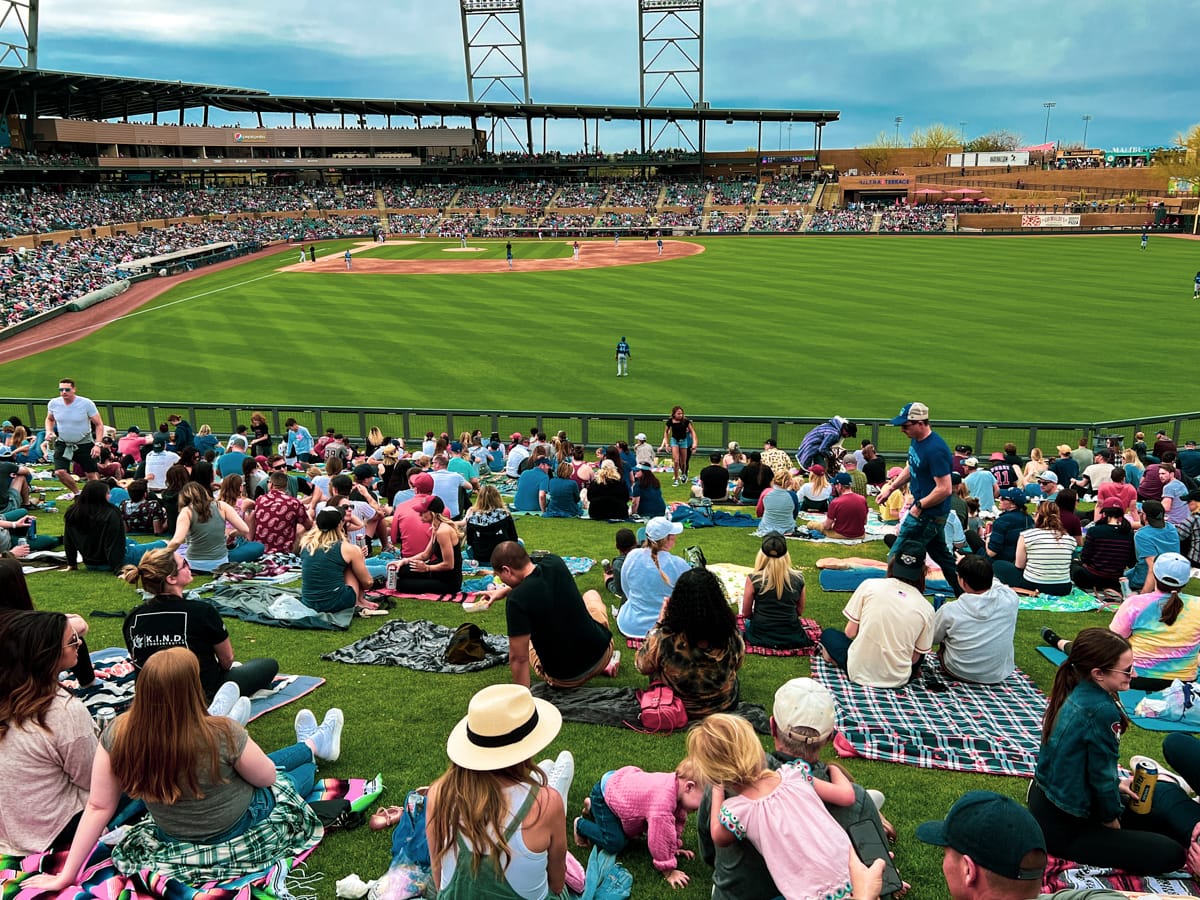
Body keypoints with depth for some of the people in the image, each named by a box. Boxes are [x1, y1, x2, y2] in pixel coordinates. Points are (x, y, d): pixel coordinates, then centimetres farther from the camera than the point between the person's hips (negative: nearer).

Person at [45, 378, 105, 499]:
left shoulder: (86, 403, -16)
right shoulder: (53, 404, -5)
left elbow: (99, 424, -10)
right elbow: (49, 419, 17)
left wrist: (97, 444, -19)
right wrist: (49, 432, -4)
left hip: (84, 443, -2)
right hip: (63, 443, 3)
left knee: (92, 475, -1)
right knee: (60, 472, -10)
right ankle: (76, 492, 18)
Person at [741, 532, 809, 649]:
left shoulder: (753, 579, -17)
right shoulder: (798, 578, -11)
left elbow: (746, 614, -5)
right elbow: (800, 611, 1)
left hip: (760, 636, -2)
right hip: (792, 637, 2)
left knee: (749, 622, 34)